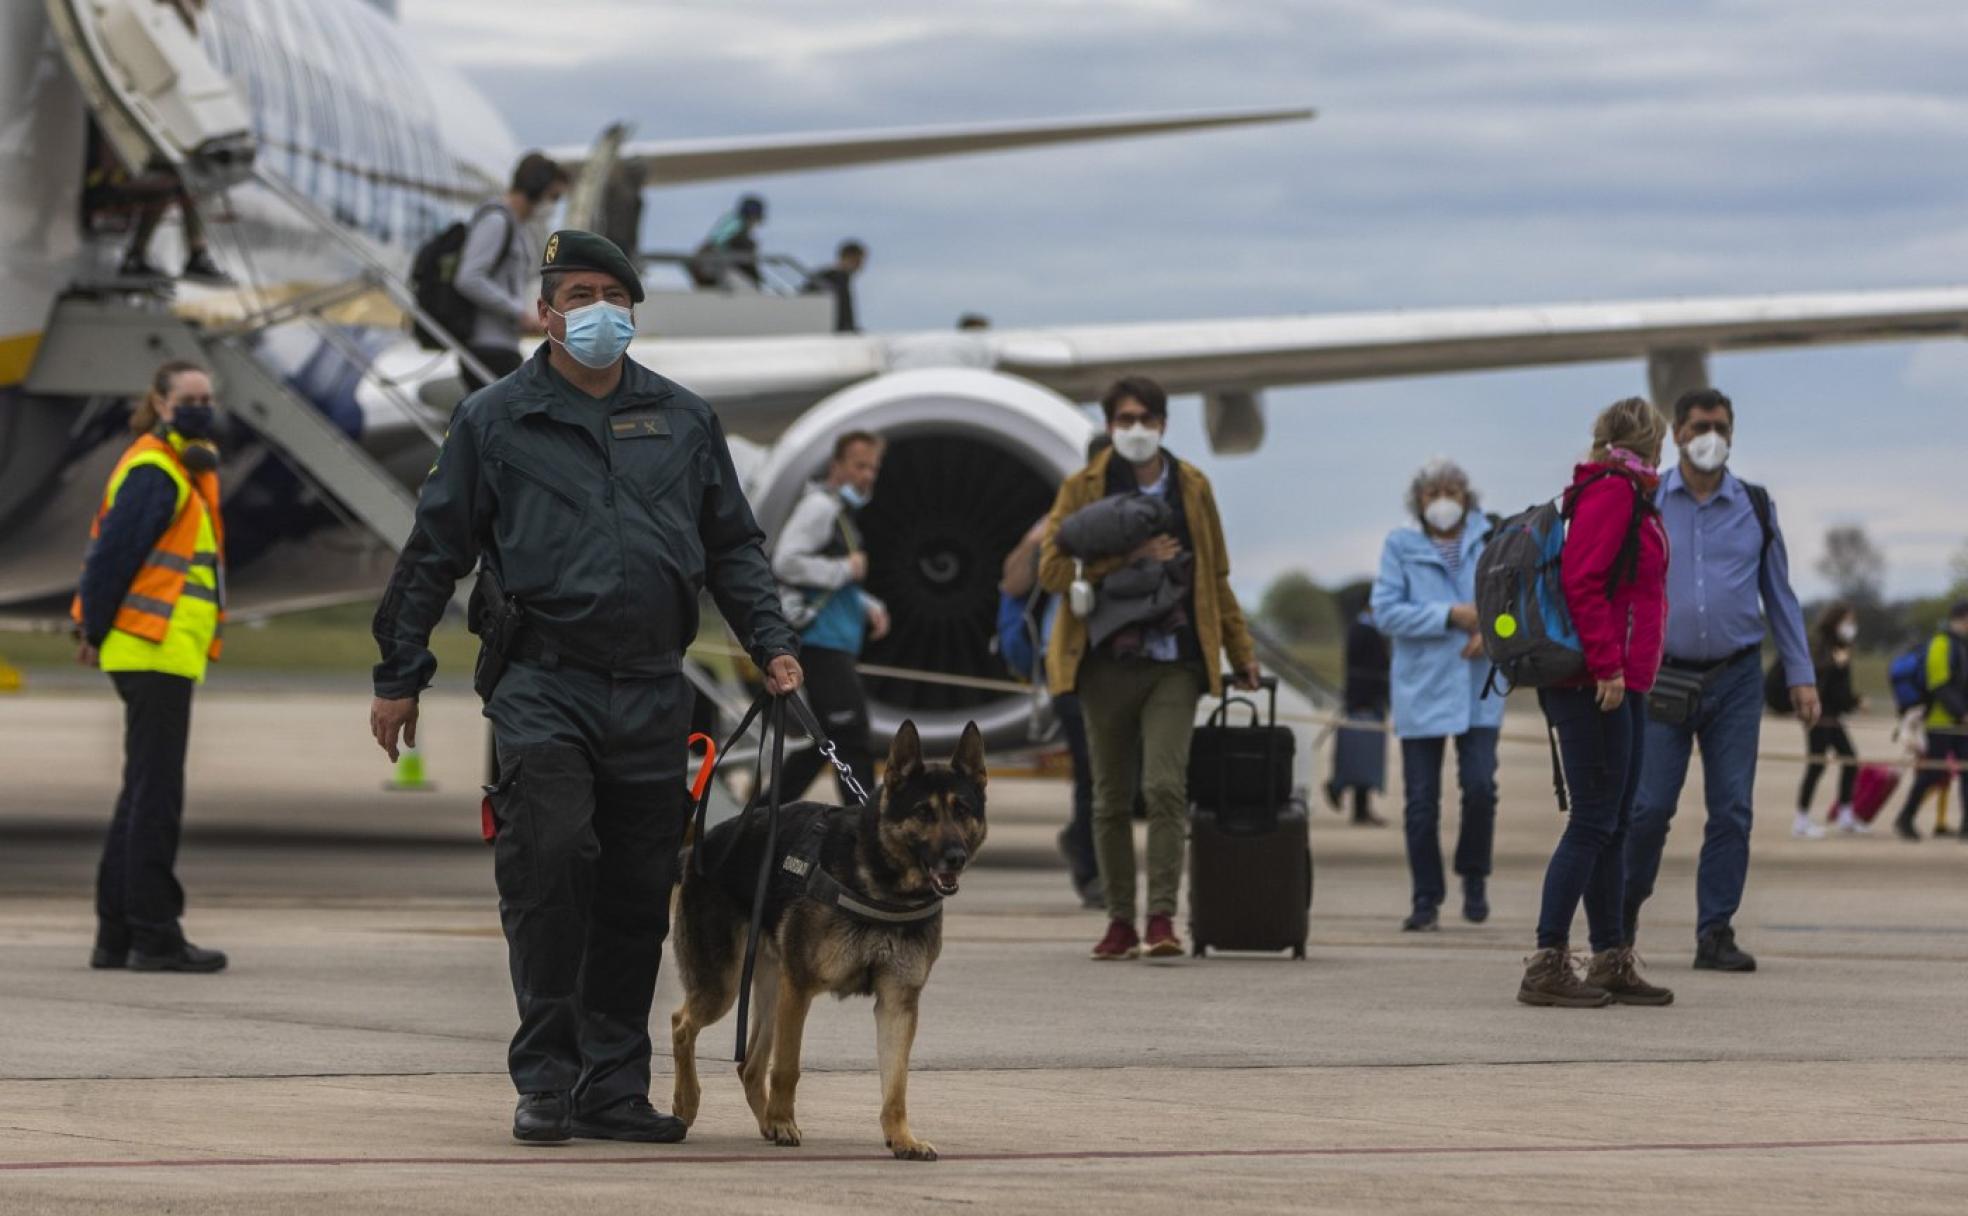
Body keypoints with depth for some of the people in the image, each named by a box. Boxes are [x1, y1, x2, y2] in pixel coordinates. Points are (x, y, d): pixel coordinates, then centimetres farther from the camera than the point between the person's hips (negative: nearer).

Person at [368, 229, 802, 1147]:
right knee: (549, 864, -17)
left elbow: (732, 546, 21)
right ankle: (545, 1076, -9)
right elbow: (434, 552, 7)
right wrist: (399, 677, 5)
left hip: (651, 691, 4)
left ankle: (613, 1086, 12)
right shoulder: (494, 420, 5)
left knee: (638, 895, 4)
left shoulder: (683, 420, 14)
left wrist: (769, 643, 8)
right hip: (542, 683, -3)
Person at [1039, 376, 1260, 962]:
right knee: (1112, 797, 5)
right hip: (1107, 664, 0)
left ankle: (1162, 917, -16)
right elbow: (1052, 570, -4)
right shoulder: (1083, 488, 4)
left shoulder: (1192, 489, 10)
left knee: (1165, 786, -15)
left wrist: (1241, 652, 17)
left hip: (1174, 665, 0)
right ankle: (1120, 920, 13)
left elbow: (1215, 579, 18)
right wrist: (1128, 557, -13)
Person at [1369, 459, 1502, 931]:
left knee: (1480, 787, -11)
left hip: (1478, 687, 0)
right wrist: (1451, 615, -14)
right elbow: (1386, 611, -7)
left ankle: (1474, 876, 13)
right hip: (1421, 690, 0)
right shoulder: (1401, 546, 2)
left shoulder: (1489, 542, 6)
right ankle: (1427, 900, 10)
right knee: (1421, 800, 1)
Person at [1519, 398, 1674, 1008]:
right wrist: (1608, 665, -22)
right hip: (1599, 686, -10)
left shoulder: (1622, 495, 19)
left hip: (1620, 688, 10)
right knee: (1594, 825, -10)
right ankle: (1547, 963, -11)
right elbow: (1581, 582, -20)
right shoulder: (1612, 493, -11)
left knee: (1613, 826, 13)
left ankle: (1611, 961, 17)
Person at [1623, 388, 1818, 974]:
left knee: (1732, 810, -3)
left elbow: (1779, 595, 12)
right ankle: (1624, 911, 16)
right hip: (1663, 677, -1)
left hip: (1736, 680, 1)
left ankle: (1716, 934, 3)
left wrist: (1801, 675, 7)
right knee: (1649, 805, -7)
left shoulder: (1756, 508, 7)